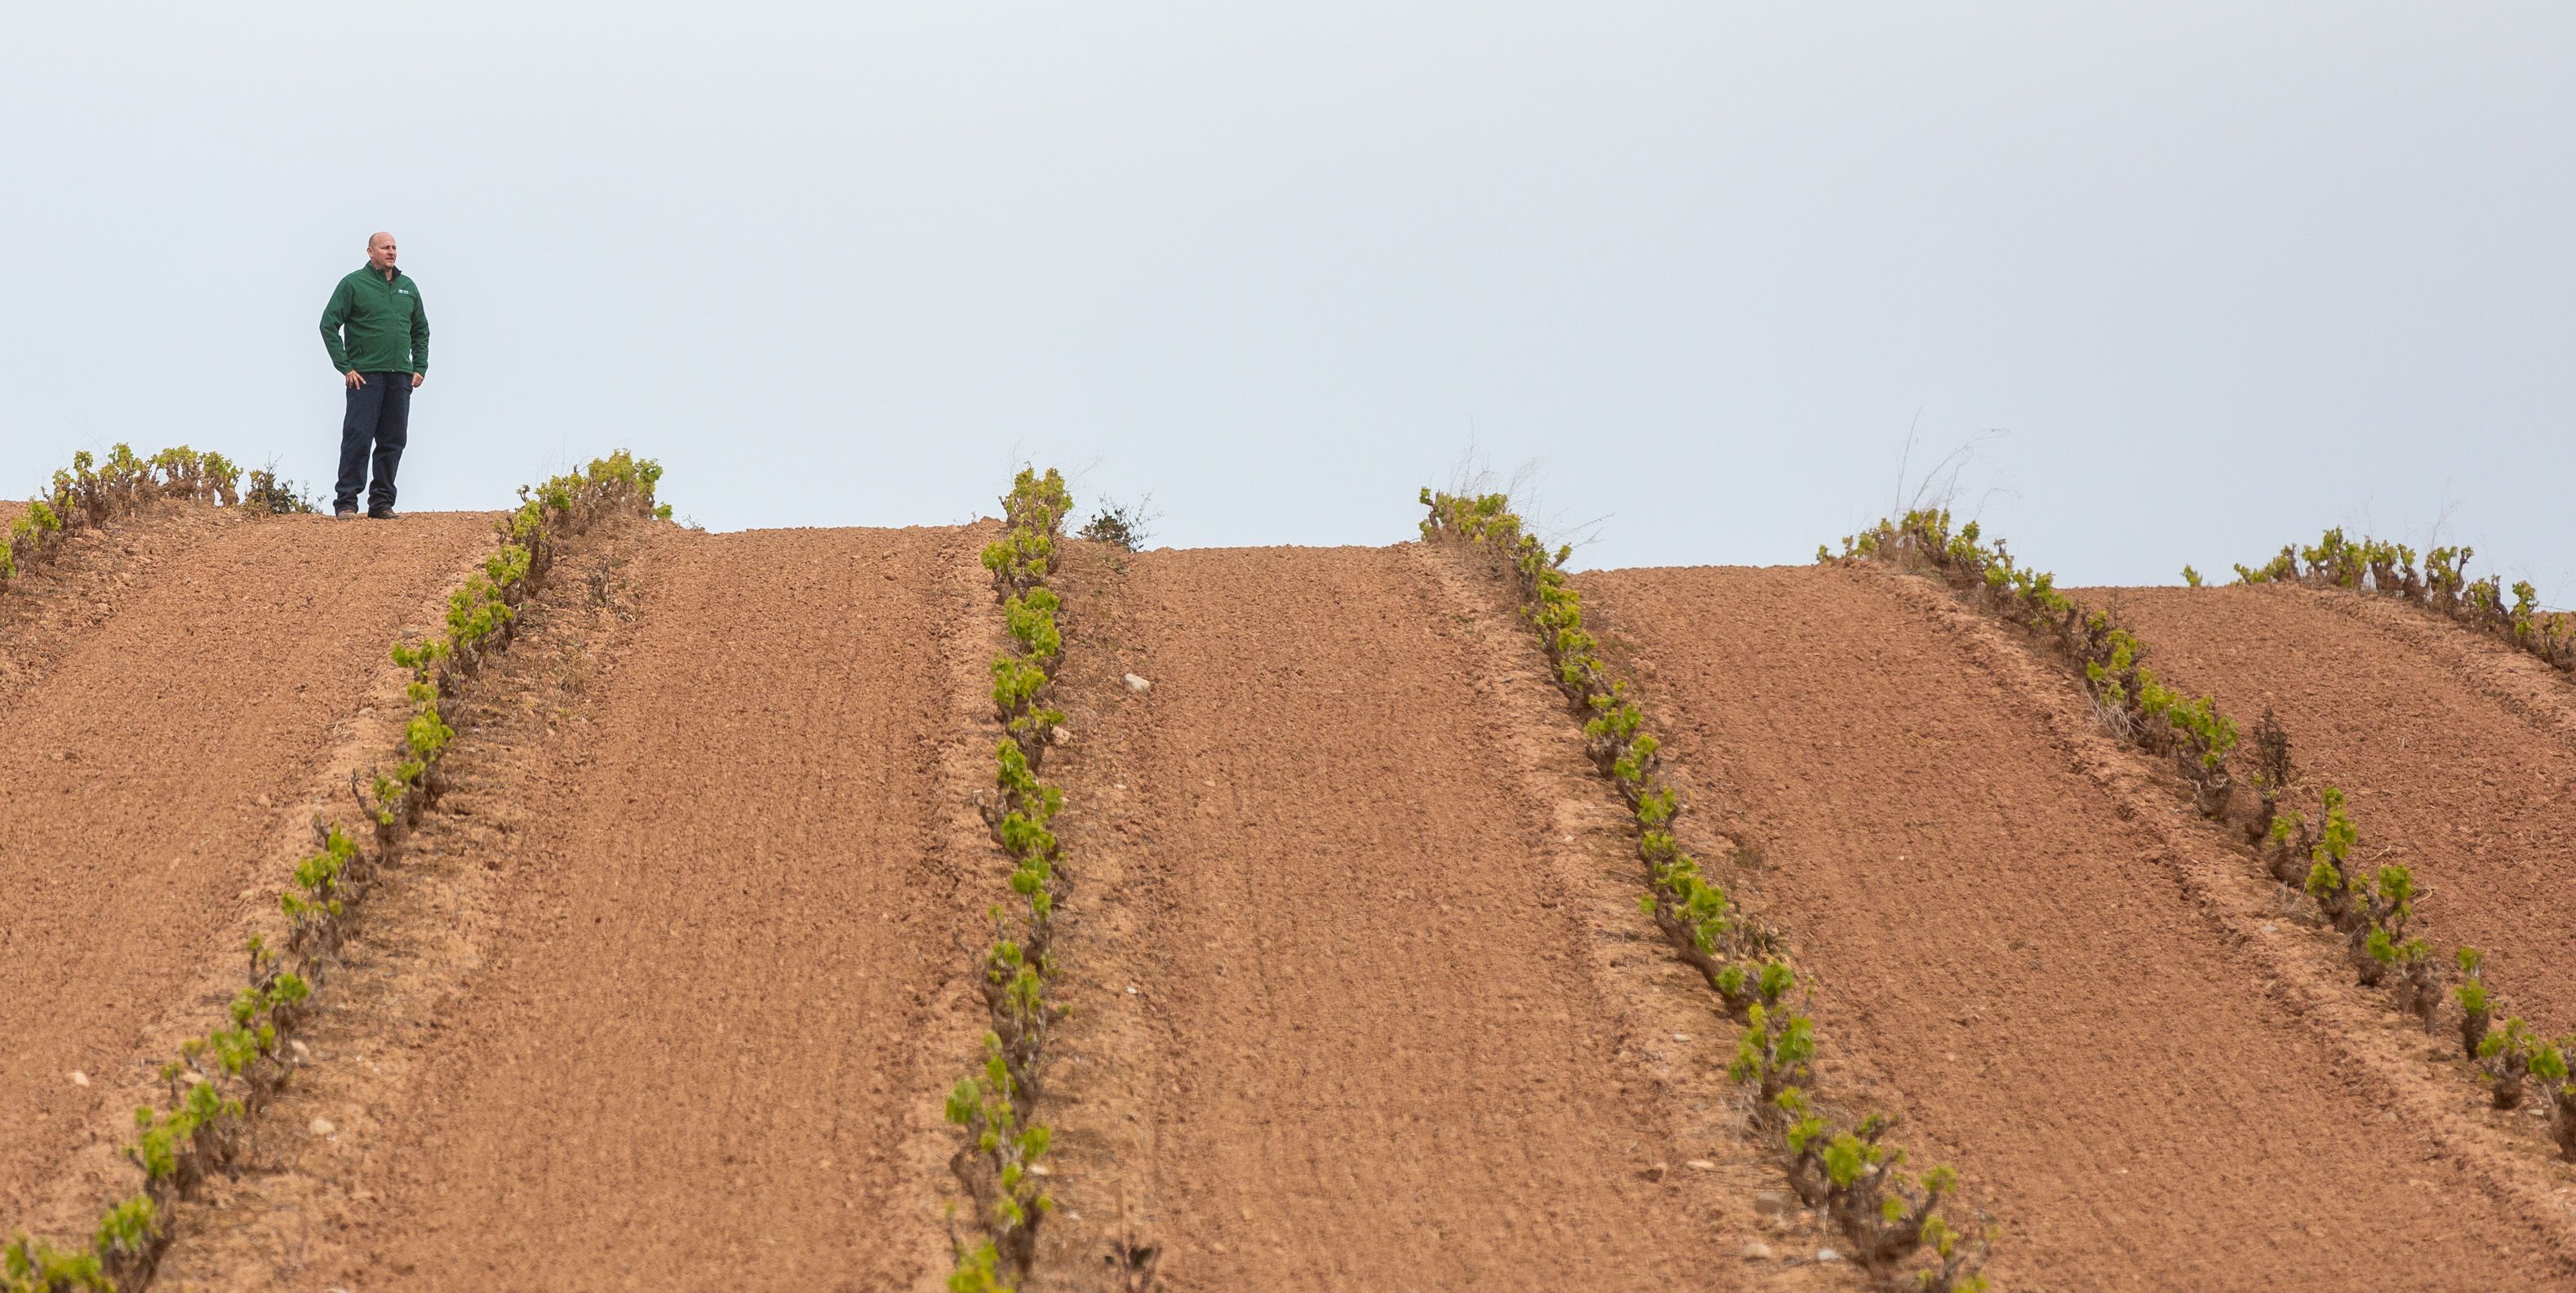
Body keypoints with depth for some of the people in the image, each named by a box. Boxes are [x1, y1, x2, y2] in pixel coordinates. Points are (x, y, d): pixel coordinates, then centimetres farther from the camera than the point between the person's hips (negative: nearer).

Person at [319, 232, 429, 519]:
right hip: (365, 374, -5)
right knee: (357, 438, -8)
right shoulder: (353, 284, -1)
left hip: (400, 377, 5)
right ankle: (346, 502, -6)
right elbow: (329, 325, -3)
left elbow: (421, 330, 24)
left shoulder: (408, 287, 15)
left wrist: (420, 367, 12)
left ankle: (382, 502, 11)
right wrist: (345, 367, -9)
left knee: (393, 441, 5)